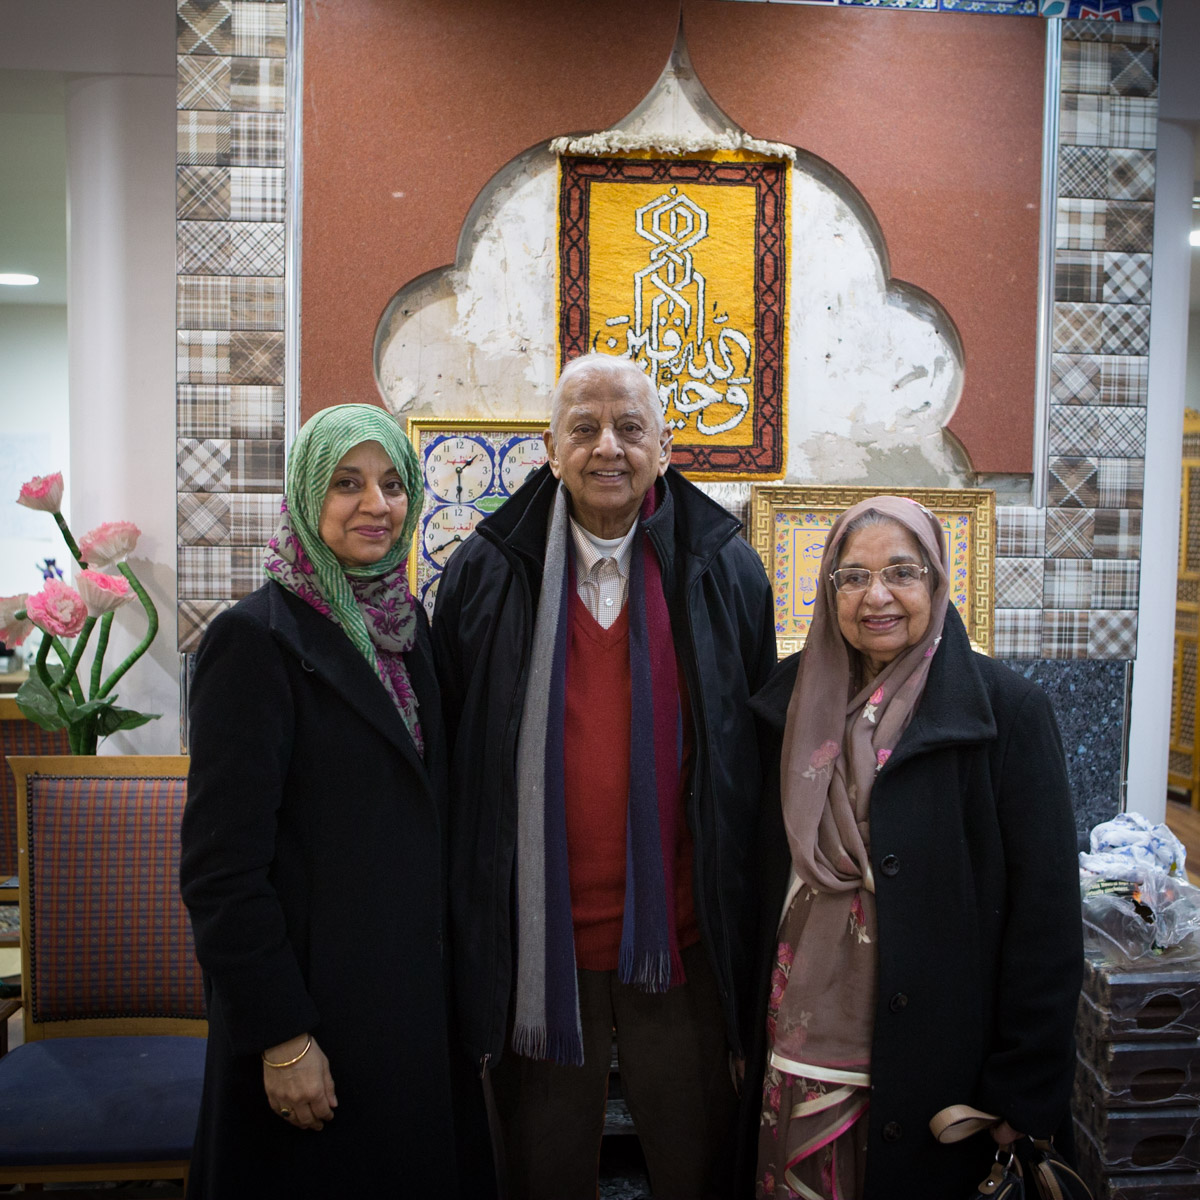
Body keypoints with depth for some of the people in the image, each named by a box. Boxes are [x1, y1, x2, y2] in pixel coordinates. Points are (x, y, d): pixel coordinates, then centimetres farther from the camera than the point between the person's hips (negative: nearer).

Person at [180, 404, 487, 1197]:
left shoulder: (407, 622, 6)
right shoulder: (257, 637, -16)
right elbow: (221, 863, -18)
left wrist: (450, 961, 8)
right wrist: (282, 1035, -17)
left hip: (416, 984, 7)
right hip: (317, 1000, -6)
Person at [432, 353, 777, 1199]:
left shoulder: (725, 572, 0)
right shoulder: (487, 576, -1)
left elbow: (759, 757, 5)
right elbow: (452, 762, 3)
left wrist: (755, 931, 6)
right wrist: (465, 931, 2)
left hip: (682, 943, 0)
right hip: (536, 946, 0)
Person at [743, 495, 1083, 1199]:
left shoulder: (1008, 710, -10)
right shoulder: (796, 699, 2)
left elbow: (1044, 915, -10)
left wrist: (1023, 1093, -10)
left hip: (930, 1068, -3)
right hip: (796, 1055, 4)